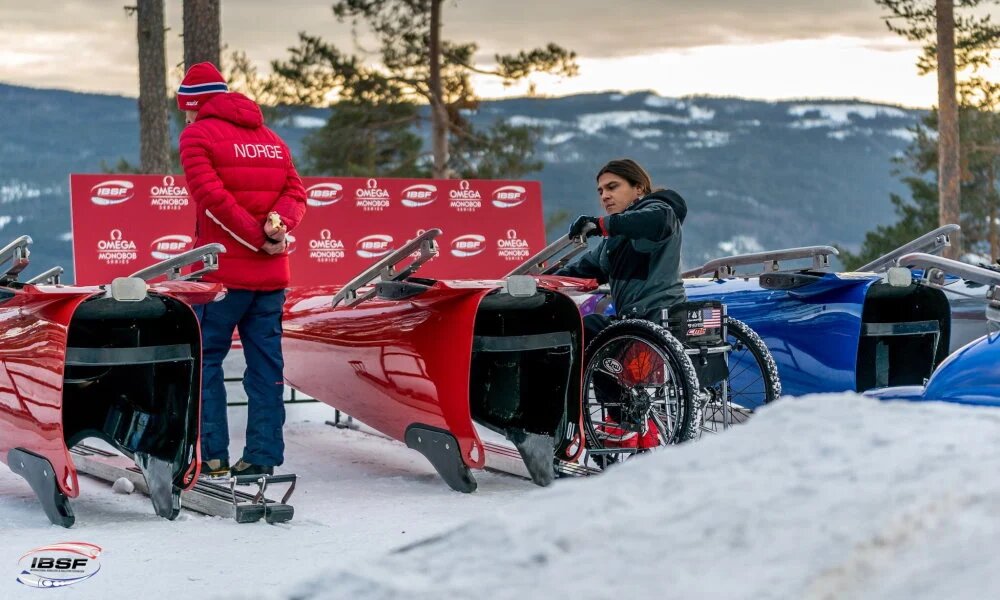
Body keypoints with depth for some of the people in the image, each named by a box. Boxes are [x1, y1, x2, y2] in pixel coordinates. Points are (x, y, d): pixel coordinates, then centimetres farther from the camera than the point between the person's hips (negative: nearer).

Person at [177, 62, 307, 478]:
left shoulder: (197, 135, -2)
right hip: (271, 273, 5)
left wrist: (258, 238, -12)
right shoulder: (270, 138, 17)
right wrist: (277, 223, -11)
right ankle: (263, 457, 5)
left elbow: (213, 198, -15)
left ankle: (212, 455, -1)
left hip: (222, 271, -5)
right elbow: (295, 193, 5)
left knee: (205, 360, 3)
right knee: (266, 365, 7)